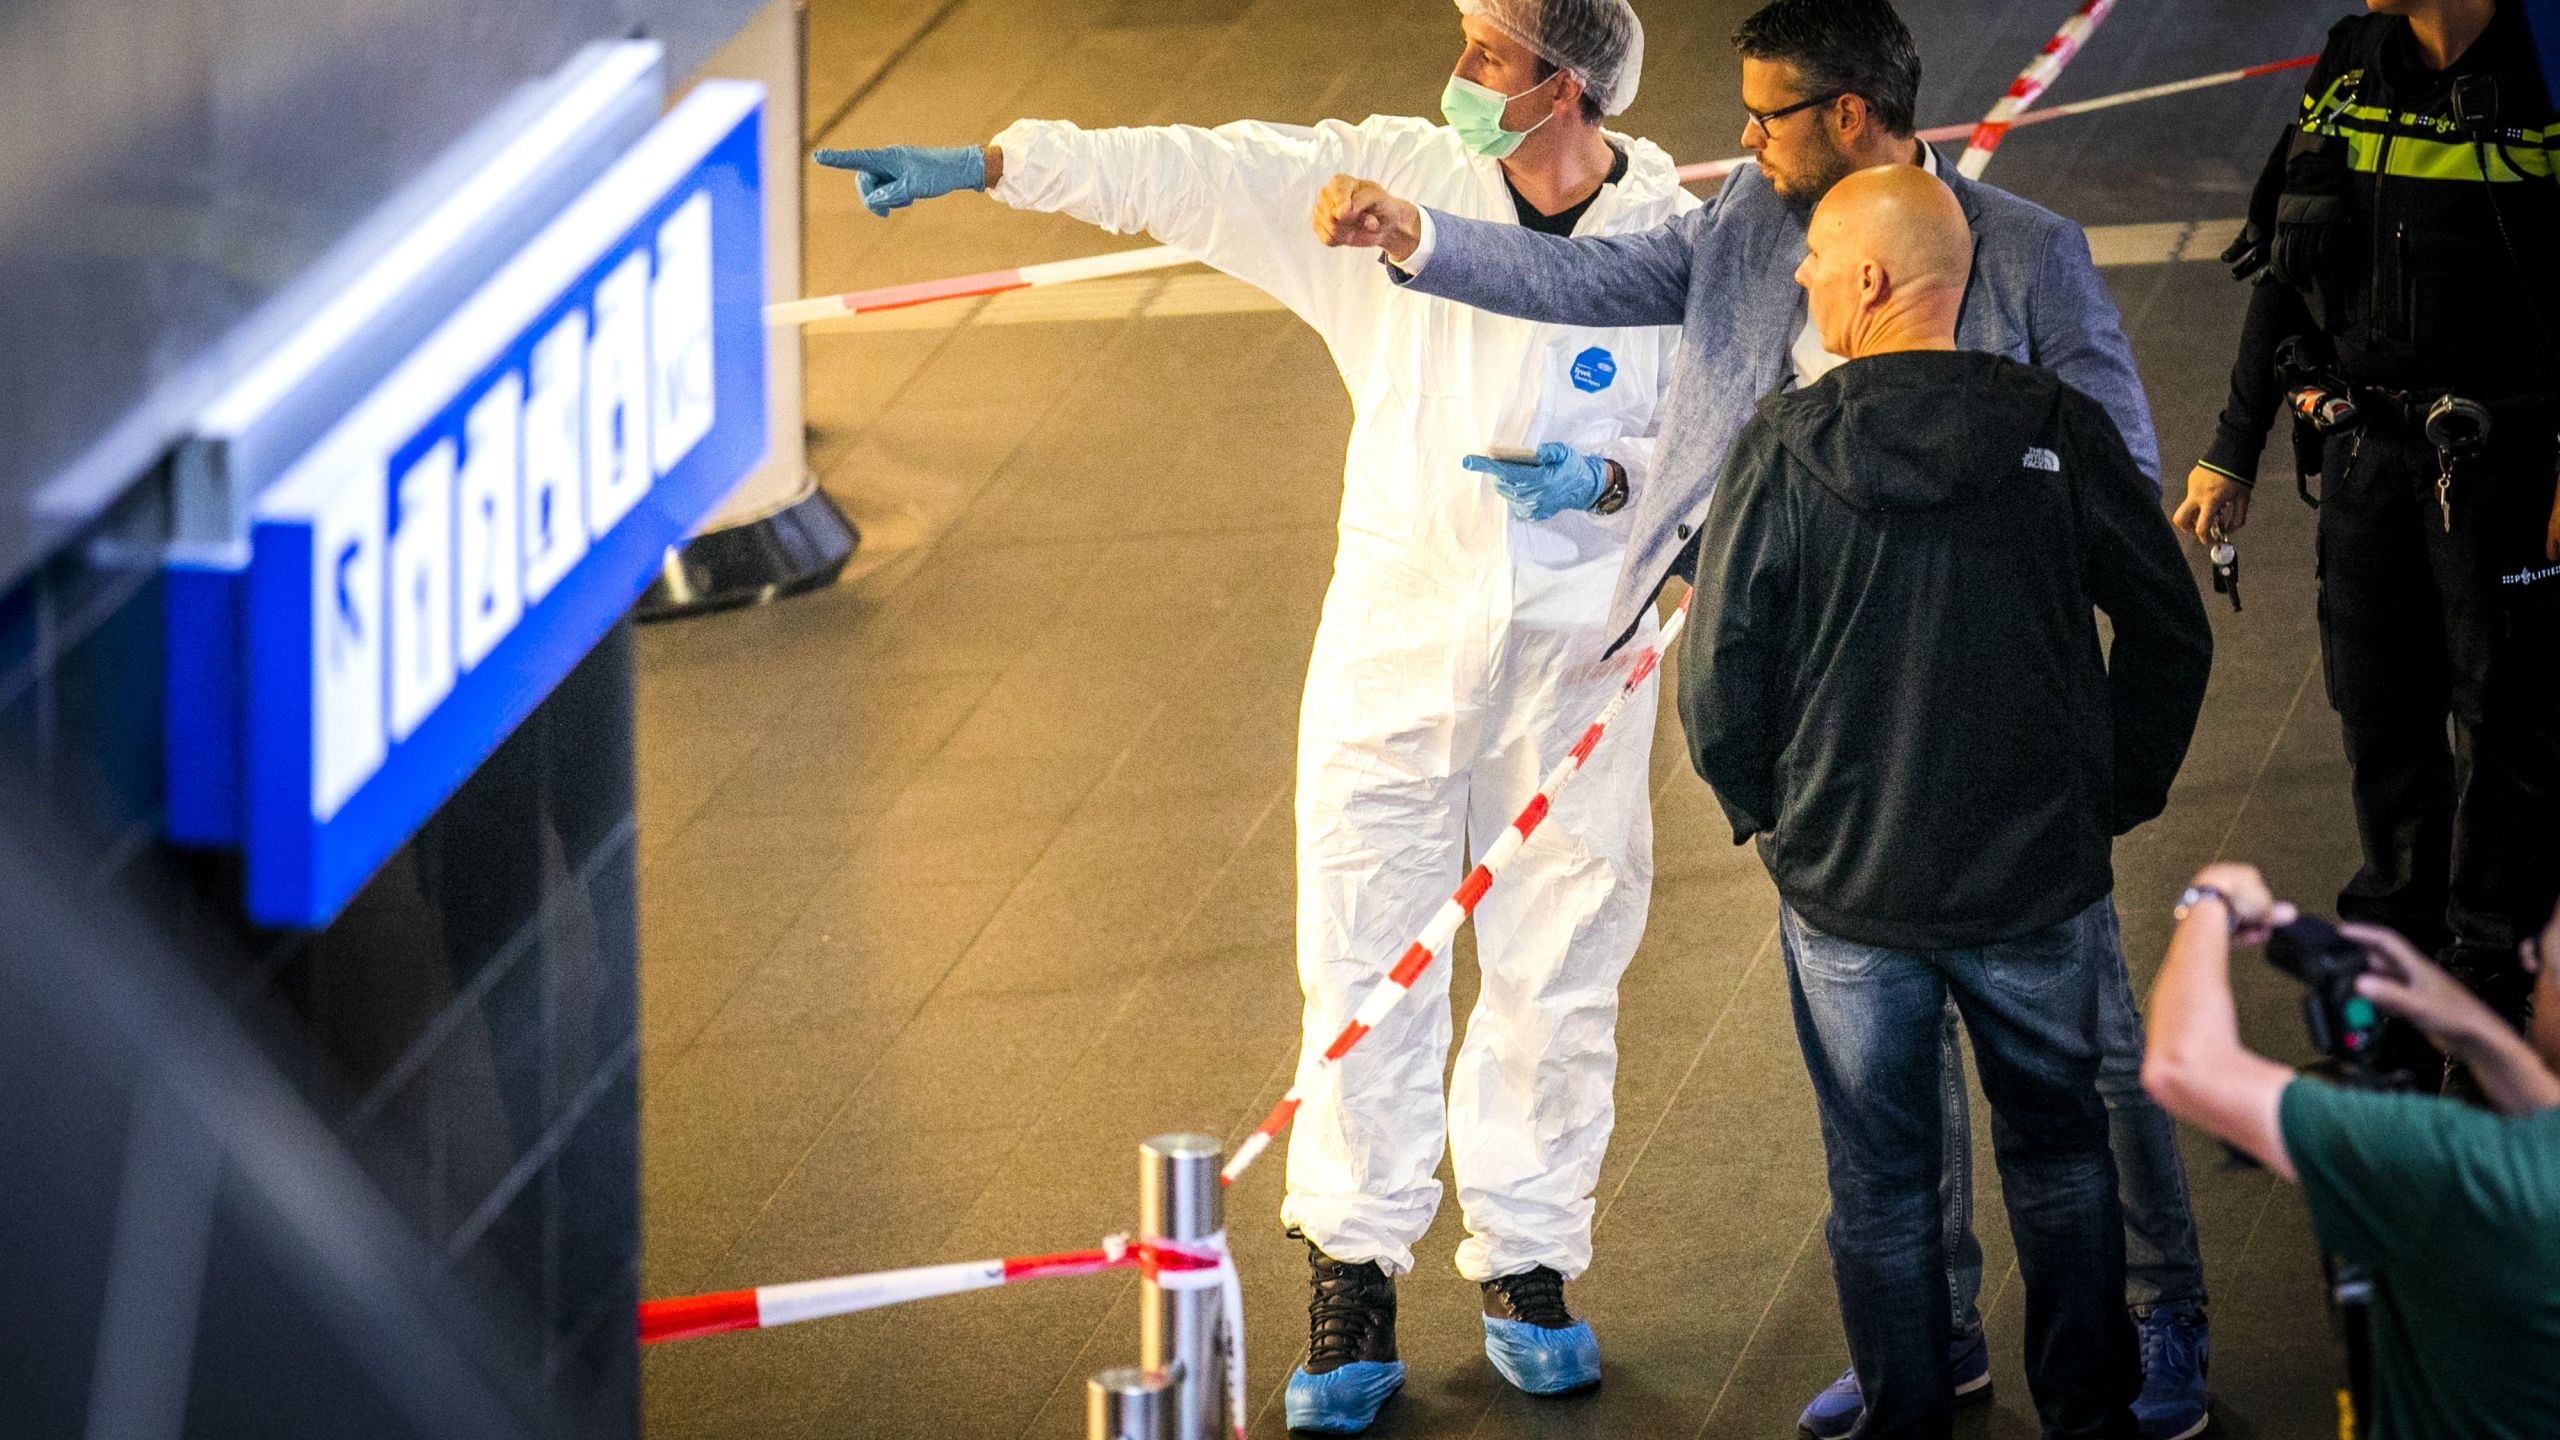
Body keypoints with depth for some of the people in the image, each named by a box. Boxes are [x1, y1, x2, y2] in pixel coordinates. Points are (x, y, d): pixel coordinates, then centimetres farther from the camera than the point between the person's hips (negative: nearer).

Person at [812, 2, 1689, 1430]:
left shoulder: (1674, 239, -7)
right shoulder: (1399, 177, -3)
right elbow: (1200, 173, -6)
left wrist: (1609, 478, -20)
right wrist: (990, 164, -12)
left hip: (1577, 659, -1)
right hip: (1399, 635, 1)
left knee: (1557, 975, 7)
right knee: (1366, 968, 2)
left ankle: (1529, 1267, 23)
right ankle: (1355, 1276, 13)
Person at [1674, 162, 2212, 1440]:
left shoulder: (1782, 452, -13)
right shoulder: (2056, 433, -9)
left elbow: (1719, 680, -9)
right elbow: (2170, 629, 0)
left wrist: (1767, 813, 9)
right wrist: (2116, 796, 13)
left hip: (1846, 889, -1)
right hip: (2041, 876, 1)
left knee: (1882, 1182, 13)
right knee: (2059, 1150, 19)